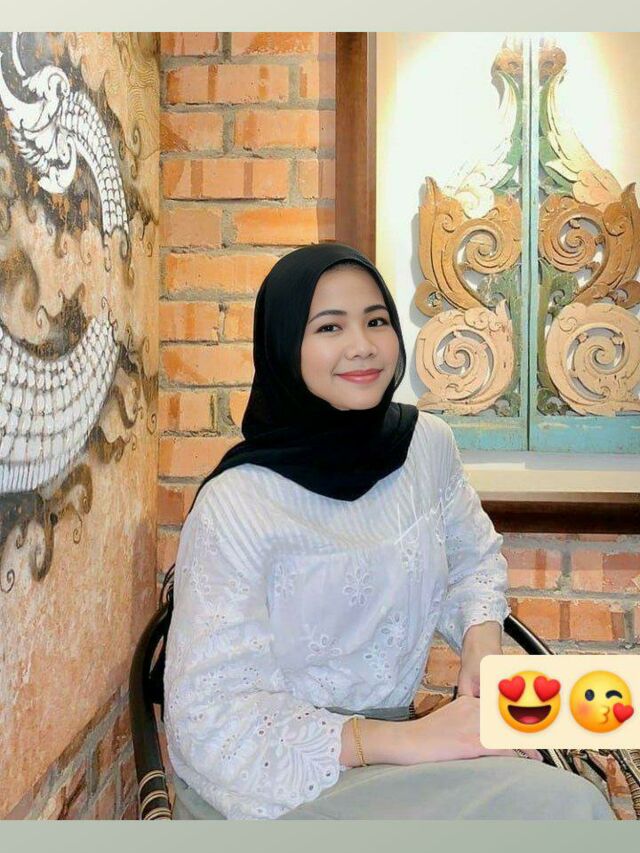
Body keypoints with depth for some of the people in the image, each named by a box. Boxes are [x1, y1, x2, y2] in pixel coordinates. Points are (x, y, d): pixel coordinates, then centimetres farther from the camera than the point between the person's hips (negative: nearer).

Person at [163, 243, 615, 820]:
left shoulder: (429, 443, -3)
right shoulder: (236, 505, -20)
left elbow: (475, 558, 15)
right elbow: (208, 714, -21)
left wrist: (482, 641, -8)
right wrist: (404, 740, -26)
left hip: (388, 739, 6)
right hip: (272, 786, -5)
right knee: (555, 801, -24)